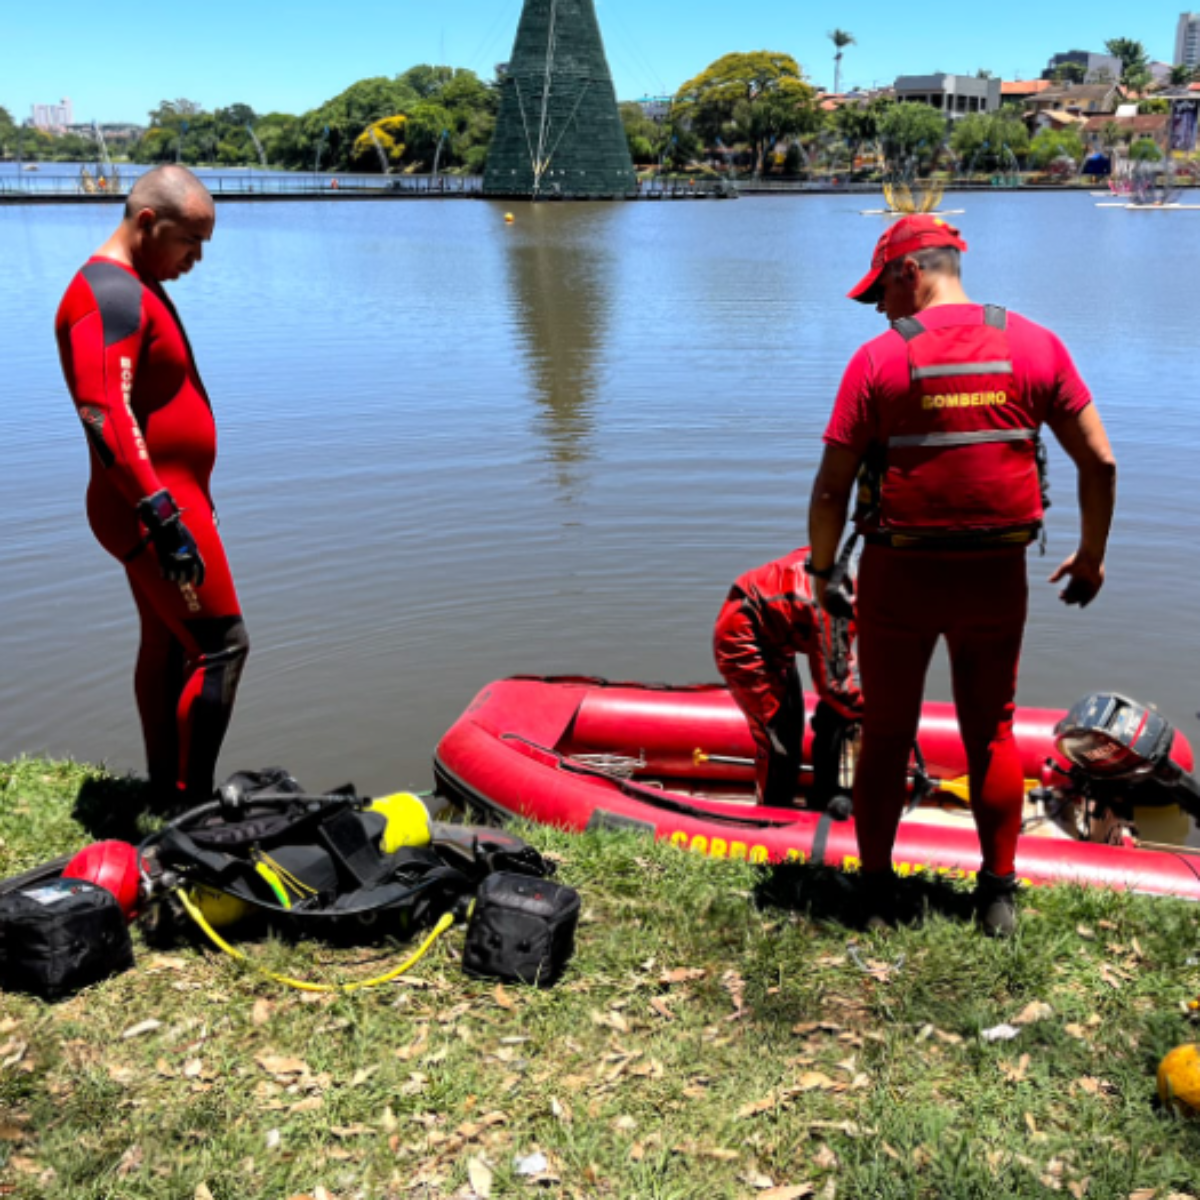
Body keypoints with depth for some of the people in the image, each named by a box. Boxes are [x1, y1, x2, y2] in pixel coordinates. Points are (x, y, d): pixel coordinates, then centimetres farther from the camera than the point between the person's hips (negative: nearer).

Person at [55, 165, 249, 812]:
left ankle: (166, 793, 26)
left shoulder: (134, 287, 16)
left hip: (164, 500, 11)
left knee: (167, 645, 15)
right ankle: (191, 808, 0)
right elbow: (104, 416, -28)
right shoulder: (110, 296, -18)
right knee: (221, 645, -8)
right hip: (154, 507, -10)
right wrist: (162, 513, -31)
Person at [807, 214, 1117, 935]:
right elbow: (1100, 461, 1)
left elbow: (832, 488, -8)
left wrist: (822, 568, 7)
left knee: (886, 736, 13)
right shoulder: (1036, 345, 0)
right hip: (998, 576, 2)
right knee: (992, 734, 17)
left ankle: (878, 895, 24)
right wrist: (1092, 555, 14)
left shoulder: (879, 359, -8)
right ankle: (999, 895, 25)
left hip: (899, 576, -2)